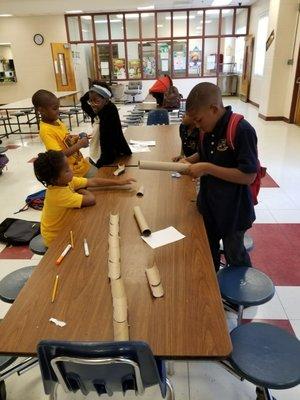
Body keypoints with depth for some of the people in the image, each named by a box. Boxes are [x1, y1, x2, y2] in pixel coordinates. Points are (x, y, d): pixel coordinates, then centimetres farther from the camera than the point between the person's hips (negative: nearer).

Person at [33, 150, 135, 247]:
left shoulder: (67, 181, -9)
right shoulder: (59, 194, -34)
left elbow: (93, 182, -5)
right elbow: (91, 200, -36)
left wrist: (118, 182, -7)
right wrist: (82, 191, -15)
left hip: (64, 226, 7)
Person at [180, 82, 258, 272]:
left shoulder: (242, 130, -25)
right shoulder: (210, 129, -1)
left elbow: (249, 176, -26)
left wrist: (207, 168, -28)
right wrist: (189, 160, -5)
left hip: (233, 210, -7)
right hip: (209, 205, 7)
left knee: (234, 255, 16)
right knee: (208, 252, 24)